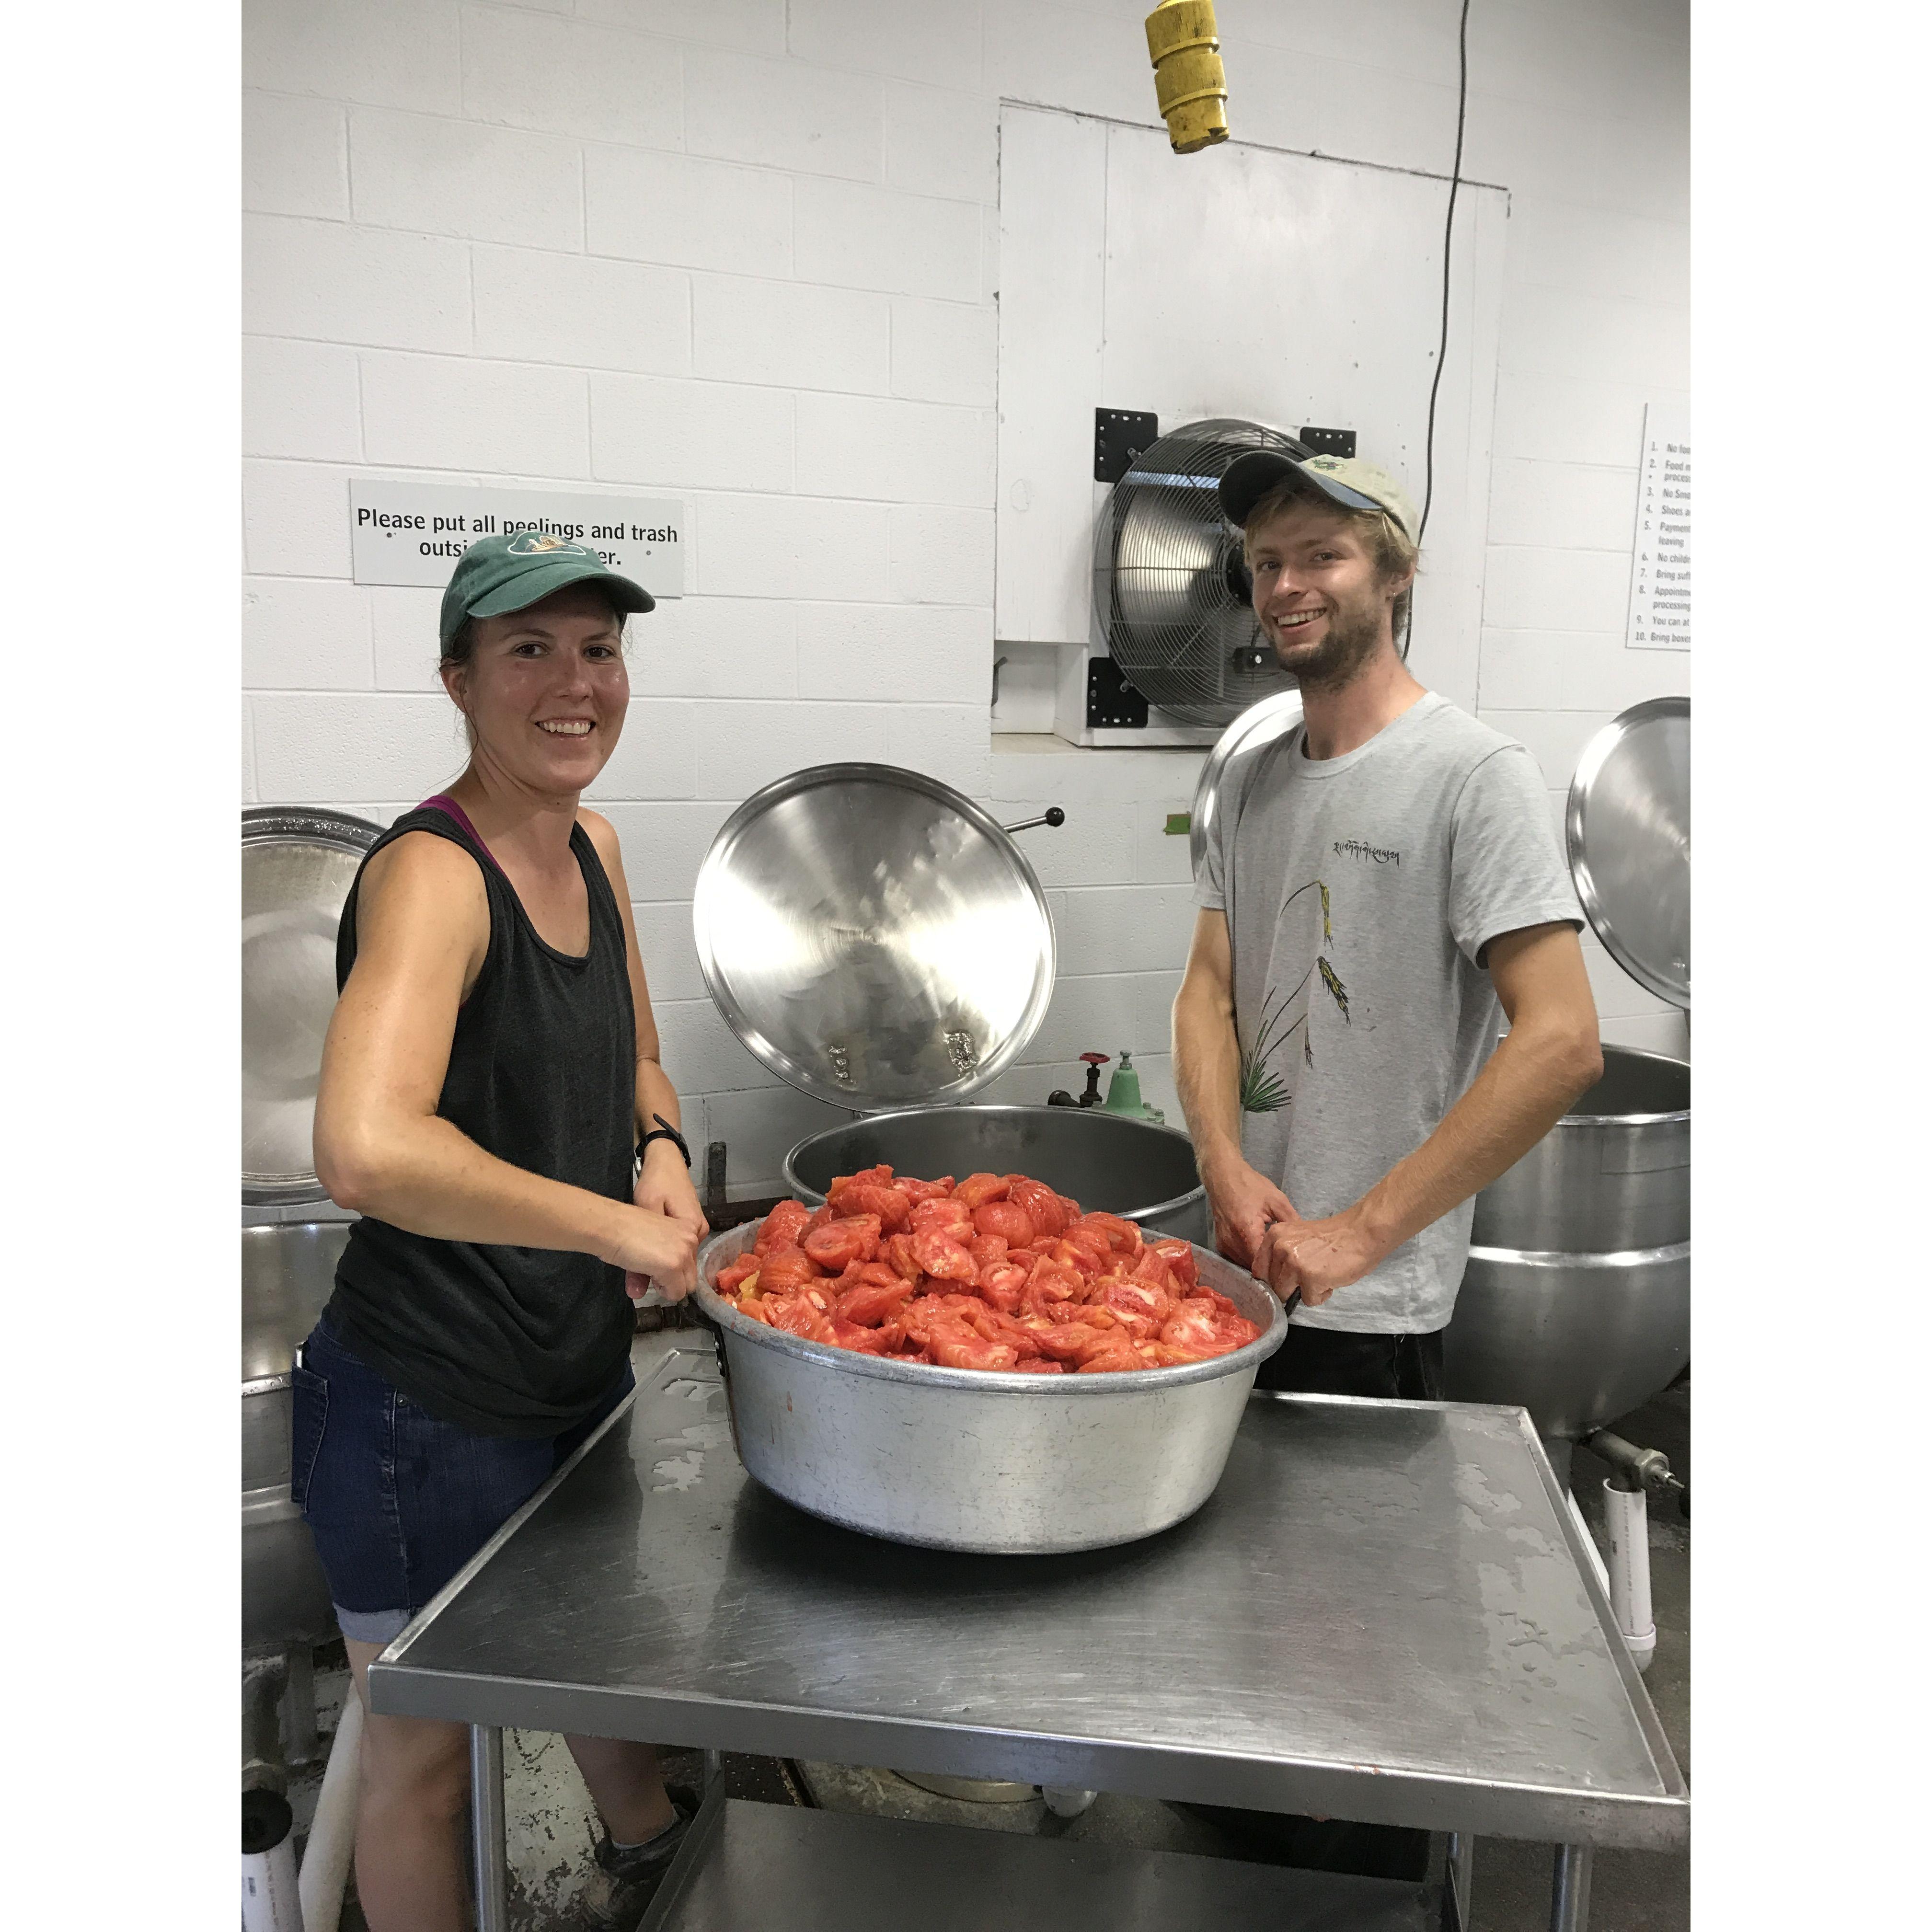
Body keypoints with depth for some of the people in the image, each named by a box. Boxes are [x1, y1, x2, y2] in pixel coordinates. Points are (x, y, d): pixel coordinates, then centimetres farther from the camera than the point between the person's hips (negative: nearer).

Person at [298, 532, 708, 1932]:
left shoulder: (591, 847, 1)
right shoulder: (431, 873, -24)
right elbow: (366, 1149, -41)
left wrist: (662, 1152, -6)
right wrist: (620, 1227, -30)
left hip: (585, 1368, 8)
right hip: (428, 1409, -8)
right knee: (426, 1755, 17)